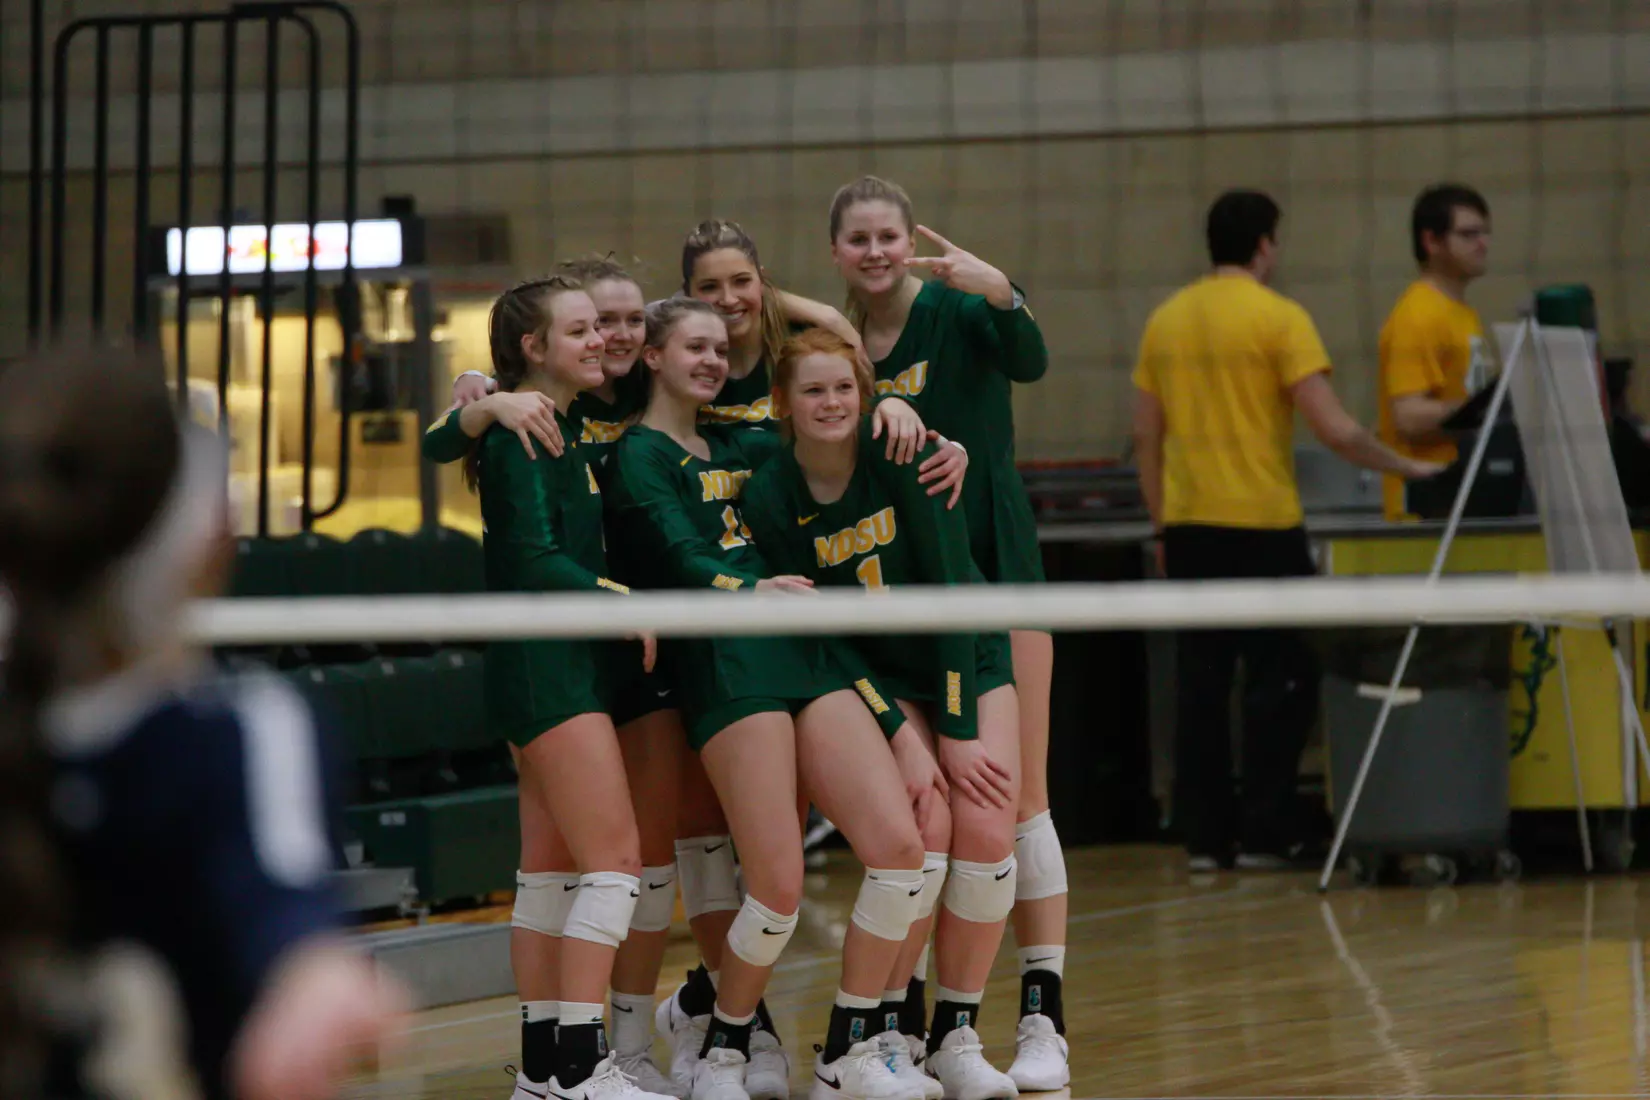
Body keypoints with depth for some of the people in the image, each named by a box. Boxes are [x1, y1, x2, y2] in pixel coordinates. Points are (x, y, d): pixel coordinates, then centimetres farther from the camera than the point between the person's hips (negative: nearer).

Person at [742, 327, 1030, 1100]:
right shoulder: (769, 498, -14)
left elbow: (949, 587, -18)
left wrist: (960, 730, -18)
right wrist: (900, 737, -19)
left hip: (969, 655, 0)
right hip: (878, 677, 0)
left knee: (988, 832, -13)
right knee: (924, 825, -20)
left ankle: (956, 1035, 0)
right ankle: (892, 1029, -5)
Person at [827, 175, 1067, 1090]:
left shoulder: (954, 312, -8)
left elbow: (1028, 362, -29)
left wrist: (1000, 292, -47)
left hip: (993, 570, -4)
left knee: (1015, 794, -5)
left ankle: (1043, 1017, -5)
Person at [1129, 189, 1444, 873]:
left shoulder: (1166, 321, 9)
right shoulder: (1278, 319, -8)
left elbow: (1145, 437, 12)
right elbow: (1333, 429, -13)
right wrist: (1407, 468, -2)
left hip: (1189, 527, 5)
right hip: (1261, 526, -5)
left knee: (1200, 682, 8)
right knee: (1279, 679, 3)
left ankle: (1205, 836, 9)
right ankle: (1263, 834, 1)